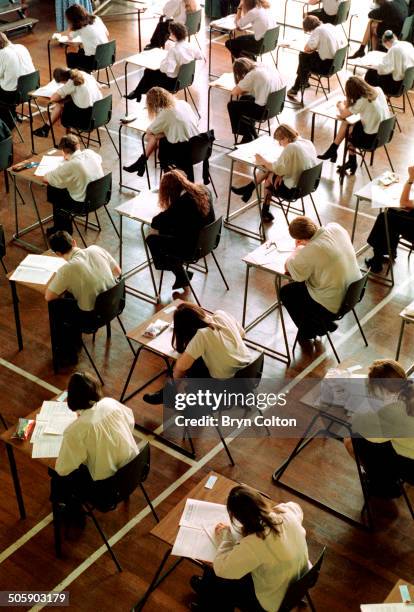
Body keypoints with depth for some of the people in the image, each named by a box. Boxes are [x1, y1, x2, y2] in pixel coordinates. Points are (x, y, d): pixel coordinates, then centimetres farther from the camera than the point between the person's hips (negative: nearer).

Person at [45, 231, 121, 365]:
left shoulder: (67, 269, -23)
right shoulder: (96, 249, -7)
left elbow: (48, 297, -12)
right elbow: (117, 271, 7)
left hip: (92, 317, -6)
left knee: (54, 305, 17)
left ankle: (67, 353, 29)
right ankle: (74, 340, 44)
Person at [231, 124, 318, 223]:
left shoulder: (290, 148, -22)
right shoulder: (308, 143, 3)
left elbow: (277, 168, -17)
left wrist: (263, 161, -1)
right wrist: (282, 173, 1)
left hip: (293, 190, -8)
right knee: (269, 171, 14)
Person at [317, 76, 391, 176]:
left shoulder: (362, 102, -24)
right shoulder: (378, 90, -3)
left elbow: (343, 114, -13)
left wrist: (341, 105, 8)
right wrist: (348, 103, 9)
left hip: (372, 138, -7)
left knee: (347, 130, 14)